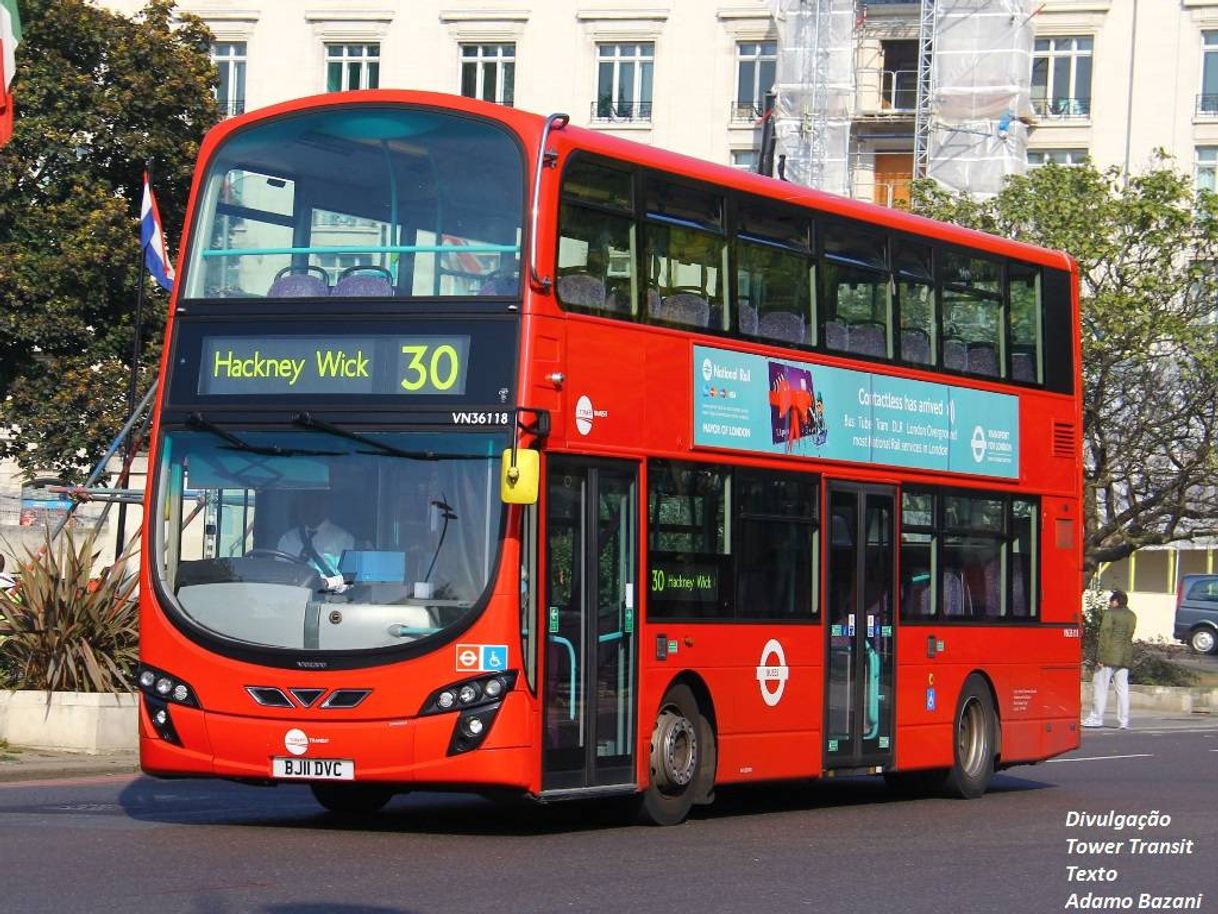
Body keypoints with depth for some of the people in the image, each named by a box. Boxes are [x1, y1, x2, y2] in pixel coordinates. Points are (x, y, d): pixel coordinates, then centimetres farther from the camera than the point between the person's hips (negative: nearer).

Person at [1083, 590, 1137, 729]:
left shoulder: (1110, 613, -8)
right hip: (1126, 656, 6)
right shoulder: (1132, 616, 11)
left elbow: (1104, 634, -12)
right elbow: (1129, 635, 13)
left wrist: (1100, 656, -13)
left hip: (1110, 655, -6)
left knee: (1100, 686, 0)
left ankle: (1096, 718, 0)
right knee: (1122, 688, 6)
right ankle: (1124, 720, 2)